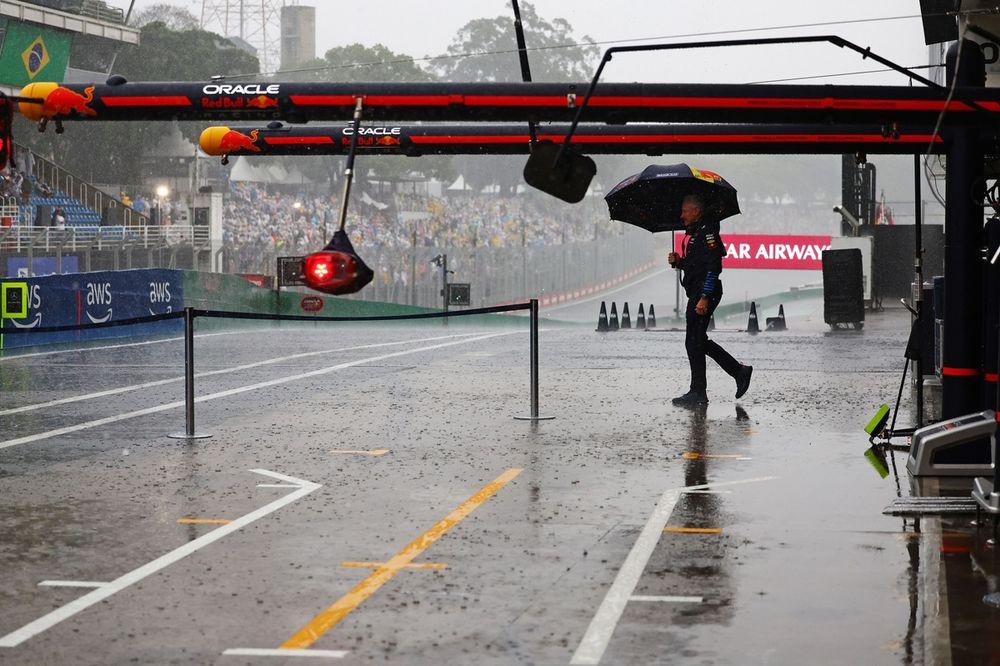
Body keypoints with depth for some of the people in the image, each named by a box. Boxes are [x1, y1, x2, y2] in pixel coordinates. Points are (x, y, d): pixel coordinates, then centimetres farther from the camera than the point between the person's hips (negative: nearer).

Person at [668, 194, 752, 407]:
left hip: (705, 292, -10)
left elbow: (712, 266, -19)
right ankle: (739, 371, 19)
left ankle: (698, 393, -2)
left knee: (694, 342, -7)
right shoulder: (695, 233, 19)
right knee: (699, 341, 13)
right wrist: (678, 261, 5)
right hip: (697, 293, 10)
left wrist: (704, 297, -24)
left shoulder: (707, 232, -12)